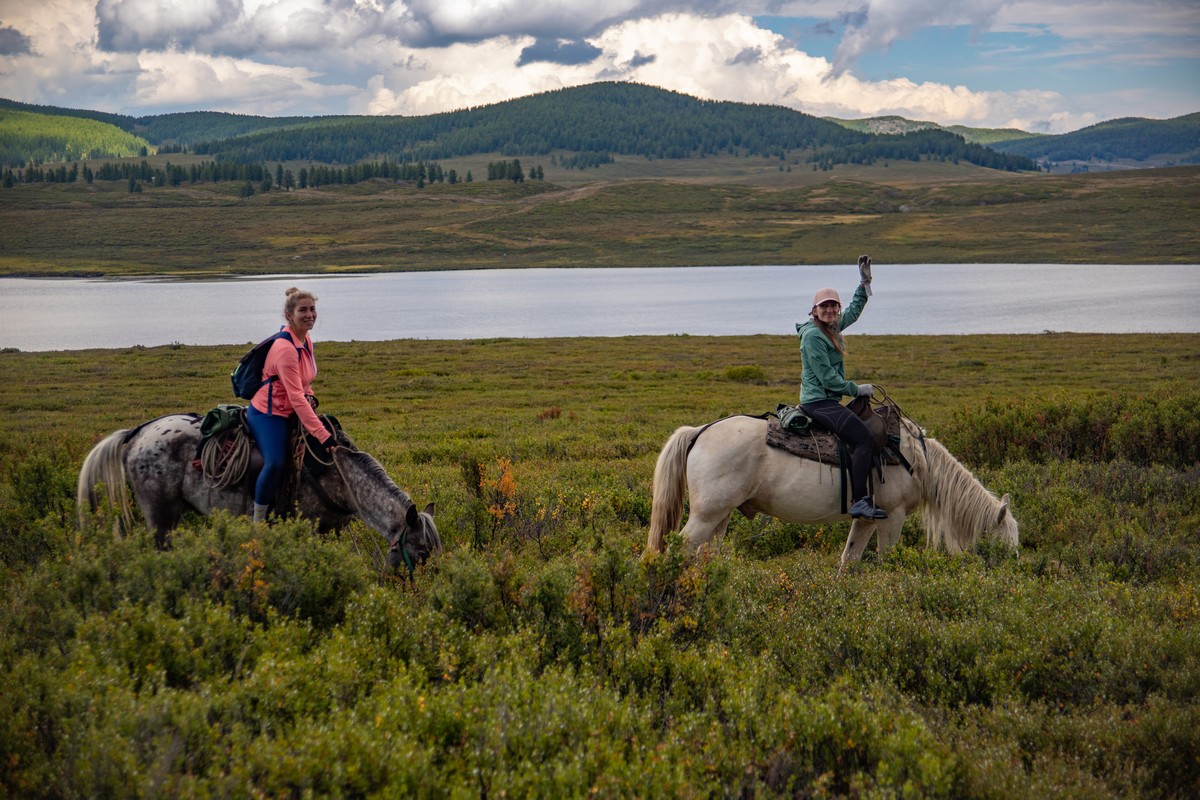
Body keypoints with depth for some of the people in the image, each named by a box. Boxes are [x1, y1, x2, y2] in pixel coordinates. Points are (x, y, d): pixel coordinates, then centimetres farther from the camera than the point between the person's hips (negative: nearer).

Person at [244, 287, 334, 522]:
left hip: (288, 413, 10)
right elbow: (296, 398, -29)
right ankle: (258, 520, -16)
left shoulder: (306, 341, 5)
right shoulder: (285, 348, -24)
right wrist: (323, 436, -33)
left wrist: (311, 398, -3)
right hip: (267, 414, -10)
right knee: (275, 463, -31)